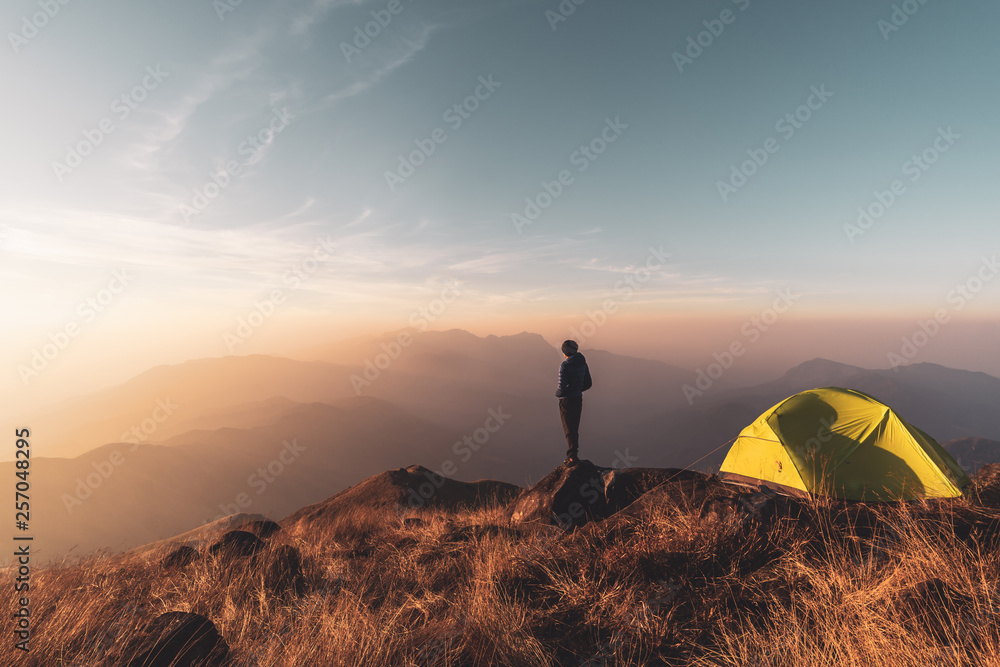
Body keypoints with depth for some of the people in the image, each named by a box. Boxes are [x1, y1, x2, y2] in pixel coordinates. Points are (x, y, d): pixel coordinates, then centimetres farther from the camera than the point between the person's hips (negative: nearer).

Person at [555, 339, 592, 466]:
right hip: (578, 400, 7)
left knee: (569, 430, 3)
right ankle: (573, 456, 27)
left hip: (567, 401, -7)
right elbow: (588, 384, 11)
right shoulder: (583, 364, 3)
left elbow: (562, 388, -22)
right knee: (574, 429, 17)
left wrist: (557, 393, 0)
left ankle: (573, 457, 6)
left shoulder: (565, 365, -19)